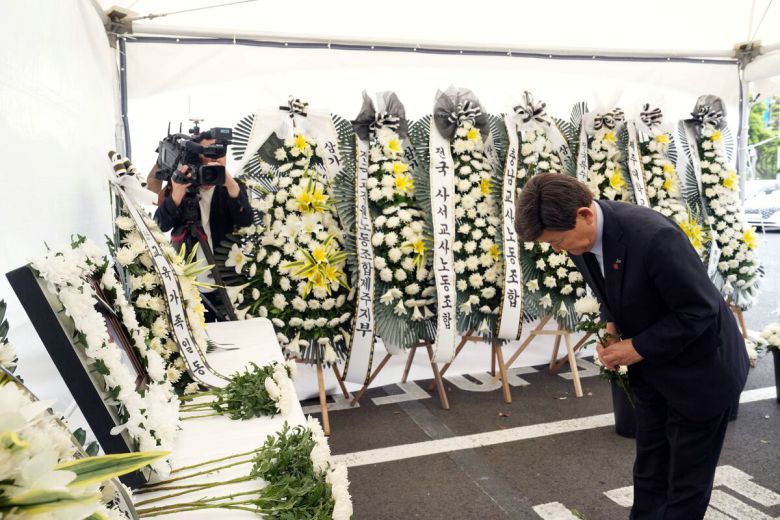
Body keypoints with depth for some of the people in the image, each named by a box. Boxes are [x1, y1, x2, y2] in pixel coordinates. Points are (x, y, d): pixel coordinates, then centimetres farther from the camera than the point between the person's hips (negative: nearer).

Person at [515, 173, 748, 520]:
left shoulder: (653, 236, -35)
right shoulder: (581, 235, -11)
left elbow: (699, 310, -25)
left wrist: (638, 348, -22)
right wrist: (612, 328, -9)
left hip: (699, 367, -6)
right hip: (650, 367, 7)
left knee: (686, 478, 10)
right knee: (649, 469, 19)